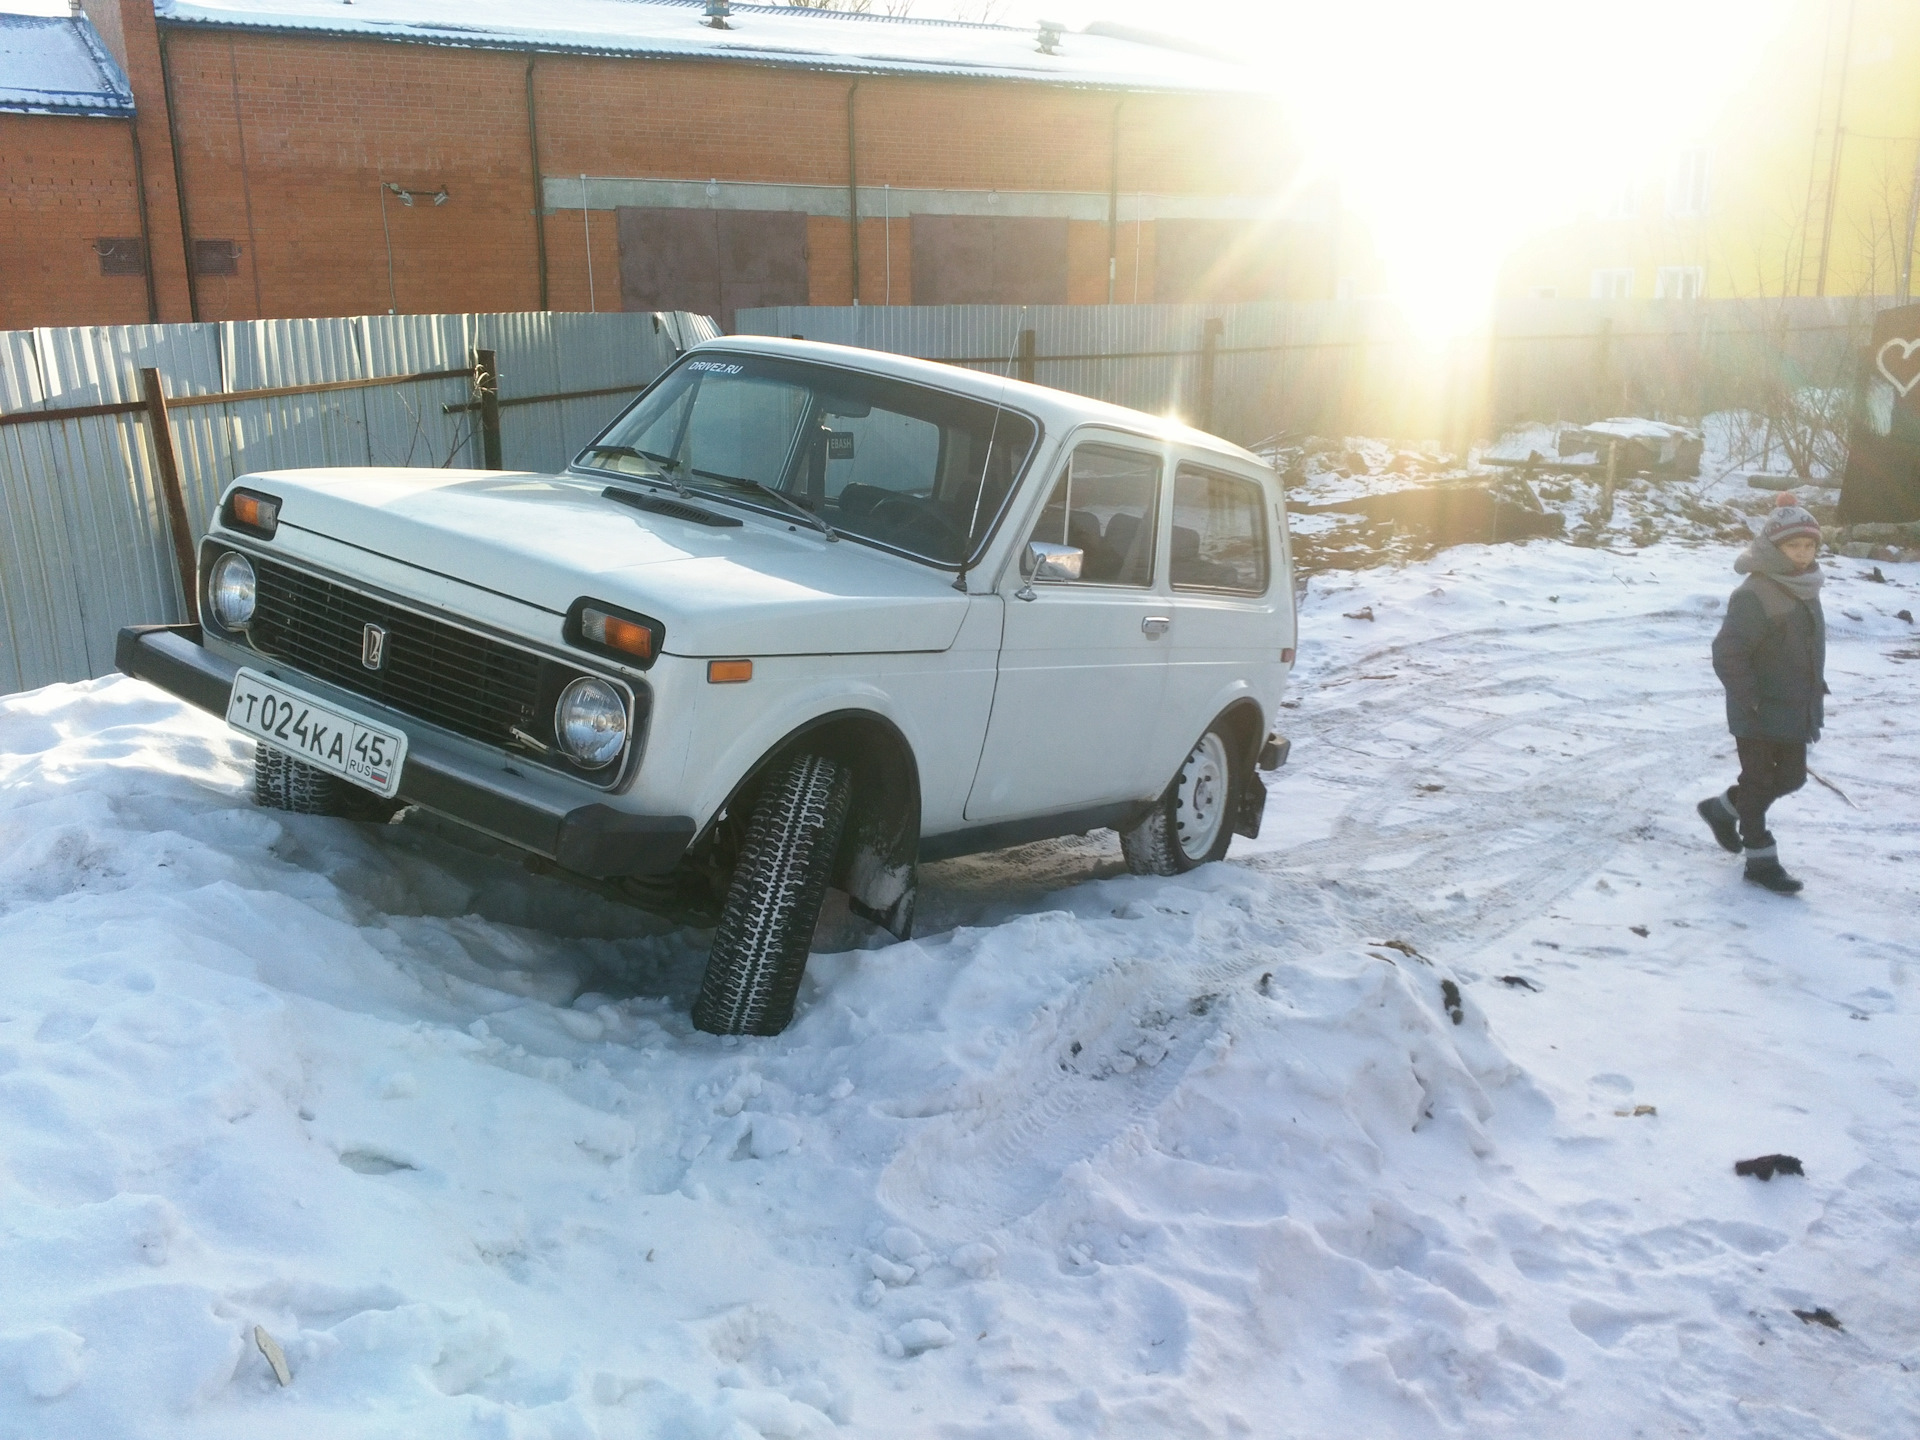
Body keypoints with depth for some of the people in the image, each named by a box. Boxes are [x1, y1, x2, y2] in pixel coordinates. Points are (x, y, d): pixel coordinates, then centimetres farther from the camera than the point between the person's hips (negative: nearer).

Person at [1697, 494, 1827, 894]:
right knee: (1759, 783, 3)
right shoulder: (1755, 594, -22)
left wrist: (1816, 692, 19)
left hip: (1796, 710, 9)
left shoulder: (1805, 589, 6)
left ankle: (1723, 808, 38)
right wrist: (1750, 700, -23)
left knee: (1790, 778, 18)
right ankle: (1761, 860, 15)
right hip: (1760, 716, -9)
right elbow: (1727, 653, -25)